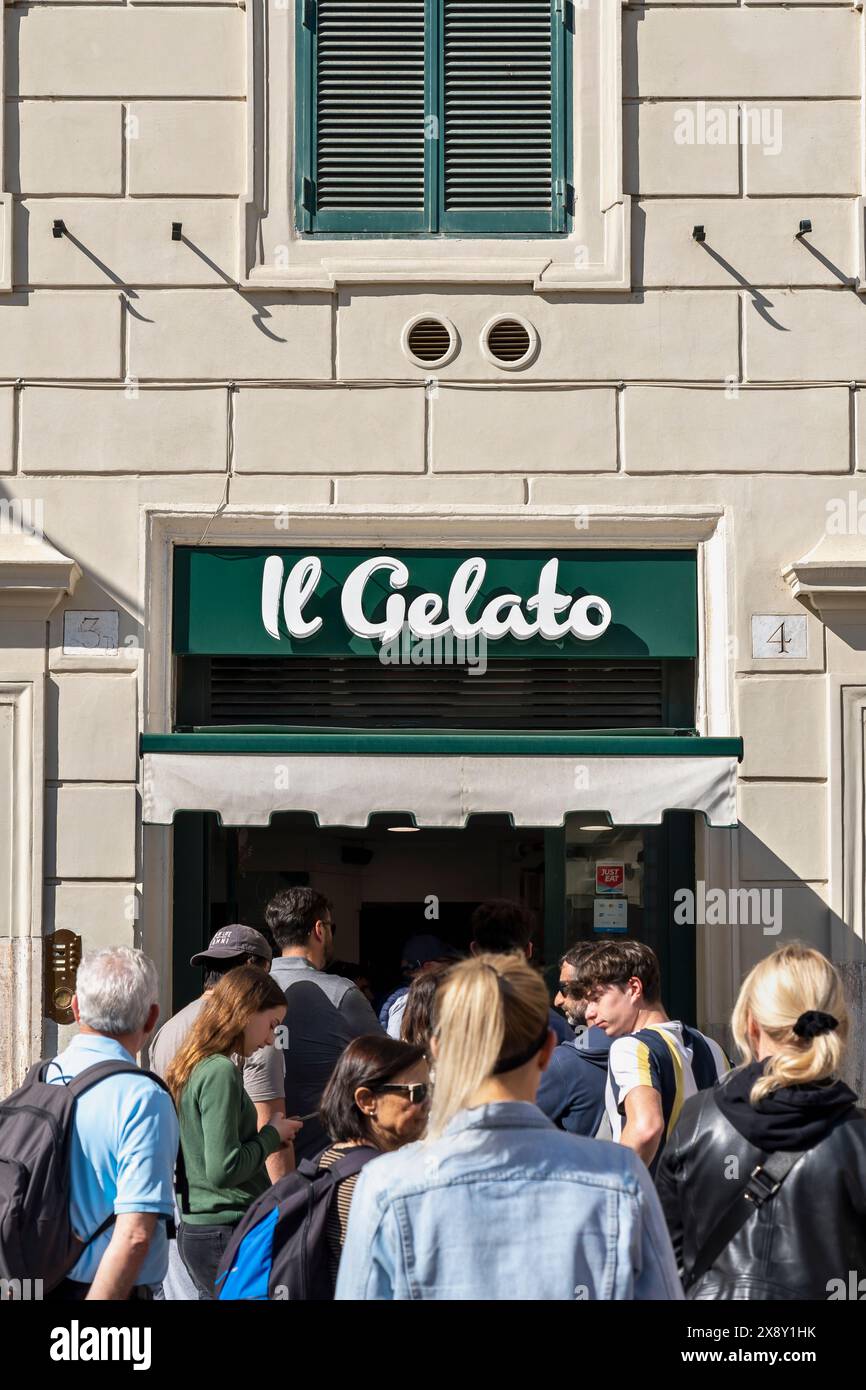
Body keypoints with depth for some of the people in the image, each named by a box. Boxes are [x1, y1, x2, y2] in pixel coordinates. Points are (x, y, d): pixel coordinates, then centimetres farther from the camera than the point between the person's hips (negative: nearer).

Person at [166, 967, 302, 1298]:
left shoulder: (188, 1068, 13)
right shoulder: (220, 1072, -15)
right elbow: (223, 1169, -20)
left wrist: (269, 1135, 12)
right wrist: (271, 1136, -6)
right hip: (228, 1232, -9)